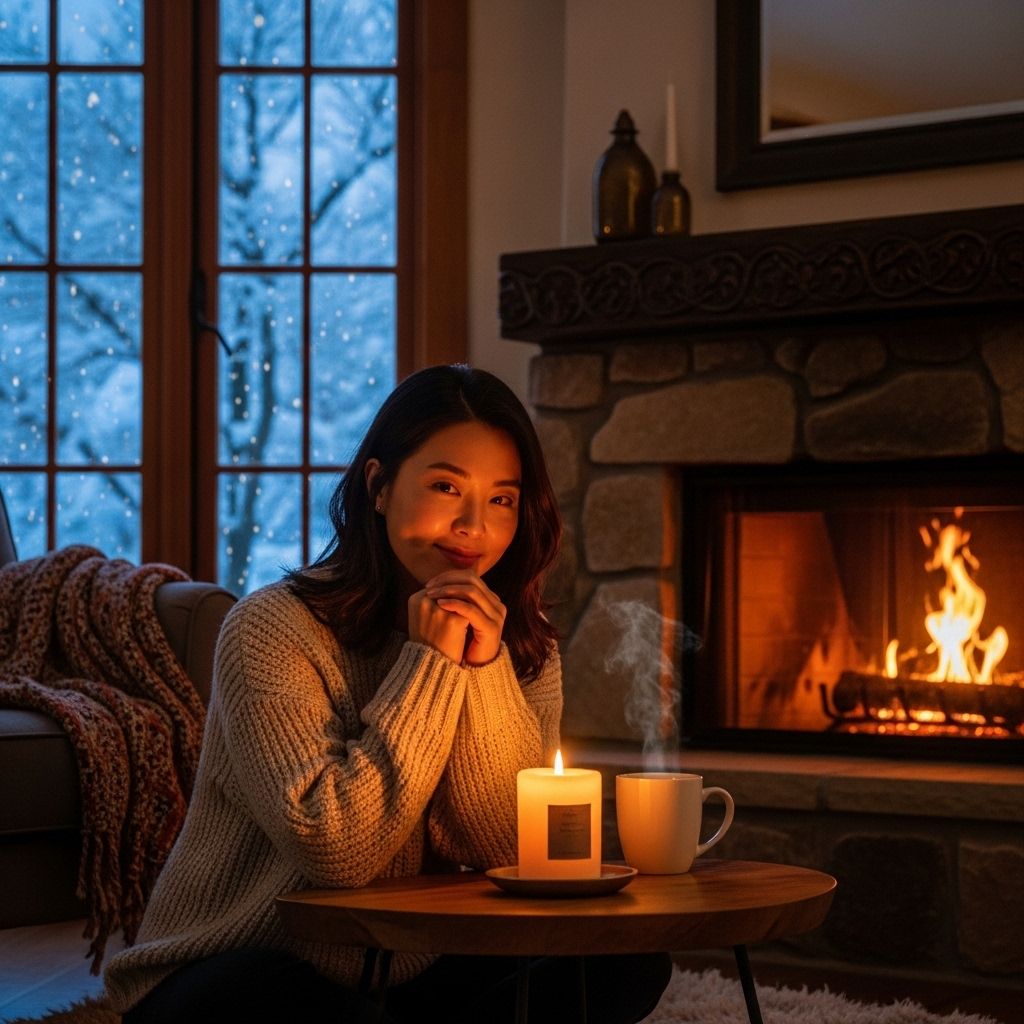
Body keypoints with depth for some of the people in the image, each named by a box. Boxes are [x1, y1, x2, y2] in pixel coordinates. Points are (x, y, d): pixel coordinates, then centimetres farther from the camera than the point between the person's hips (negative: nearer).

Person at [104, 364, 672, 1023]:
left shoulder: (523, 648, 3)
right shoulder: (273, 629, -14)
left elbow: (510, 850, -7)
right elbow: (335, 851, -23)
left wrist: (485, 666, -18)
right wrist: (429, 664, -22)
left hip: (413, 970, 5)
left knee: (631, 961, -16)